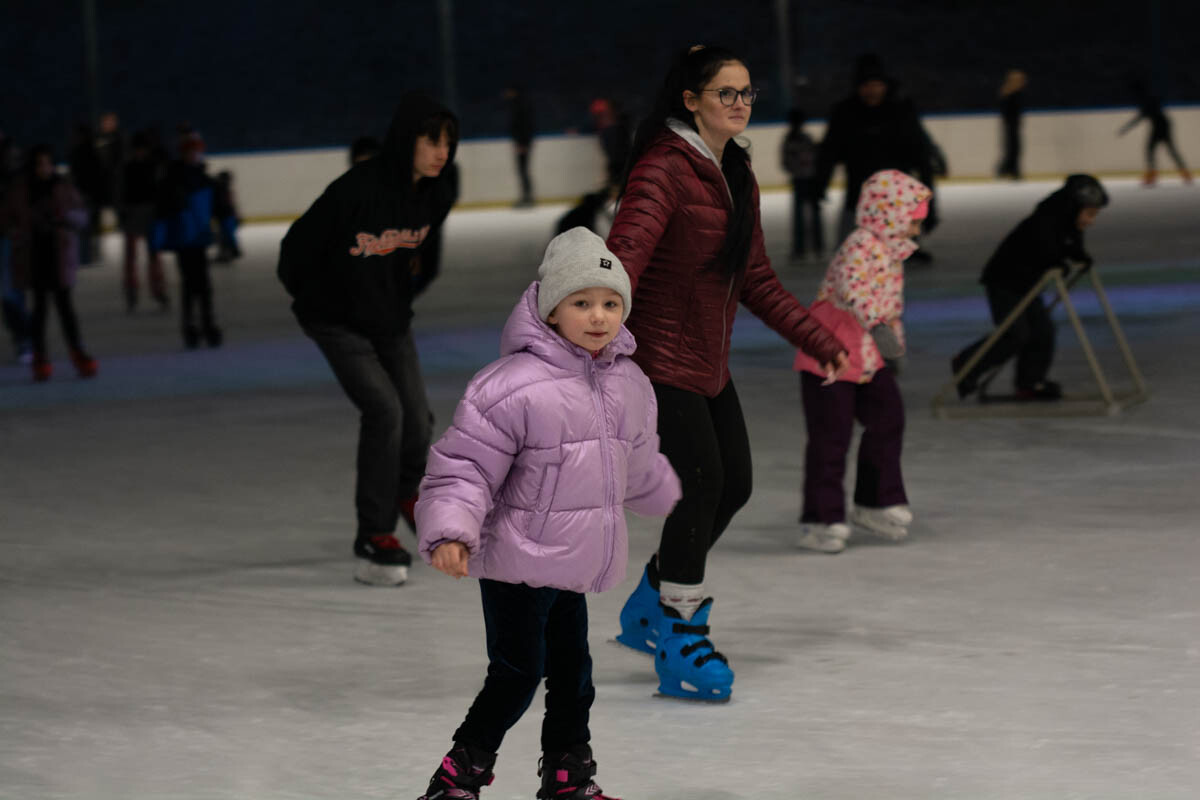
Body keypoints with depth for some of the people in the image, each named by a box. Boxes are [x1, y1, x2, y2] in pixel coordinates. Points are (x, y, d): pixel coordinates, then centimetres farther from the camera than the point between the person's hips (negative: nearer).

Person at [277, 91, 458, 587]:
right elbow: (299, 245, -15)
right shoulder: (359, 190, -29)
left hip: (392, 321, 6)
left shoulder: (437, 194, -10)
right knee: (384, 410, -20)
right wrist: (309, 295, 1)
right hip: (339, 322, -6)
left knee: (418, 425, 2)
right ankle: (374, 538, -11)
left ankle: (402, 488, 39)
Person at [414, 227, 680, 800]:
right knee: (517, 673, -5)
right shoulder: (512, 387, -20)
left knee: (571, 670, 16)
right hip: (517, 564, -7)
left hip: (576, 566, 7)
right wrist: (450, 532, -31)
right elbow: (463, 466, -19)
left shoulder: (629, 386, 5)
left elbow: (639, 465, 26)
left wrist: (668, 496, 42)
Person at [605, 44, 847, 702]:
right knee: (702, 482, -12)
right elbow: (624, 257, -31)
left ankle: (651, 607, 31)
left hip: (709, 363, 9)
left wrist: (819, 340, 16)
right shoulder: (664, 169, -17)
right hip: (660, 358, -9)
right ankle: (679, 637, 2)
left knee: (734, 483, 12)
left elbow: (755, 280, 19)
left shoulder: (735, 175, 11)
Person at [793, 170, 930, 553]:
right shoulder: (861, 245, -20)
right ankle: (820, 521, 2)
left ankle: (876, 503, 23)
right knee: (830, 438, -5)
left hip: (869, 359, 9)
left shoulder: (892, 252, 11)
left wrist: (896, 347, 29)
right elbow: (852, 289, -36)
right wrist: (878, 327, -47)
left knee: (888, 420, 10)